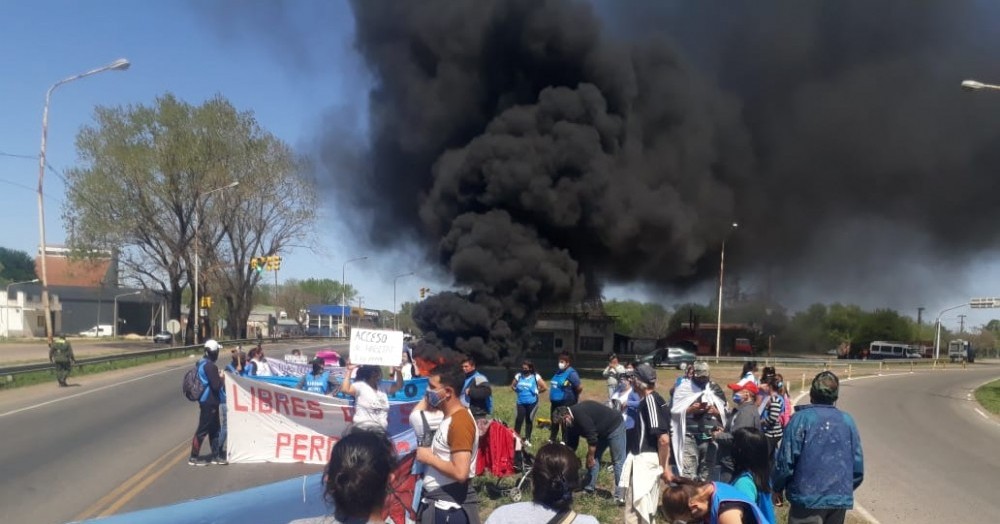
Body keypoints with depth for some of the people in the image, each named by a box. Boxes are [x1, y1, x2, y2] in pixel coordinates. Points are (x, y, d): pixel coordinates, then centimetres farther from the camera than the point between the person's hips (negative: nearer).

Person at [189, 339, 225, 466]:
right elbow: (216, 385, -22)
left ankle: (214, 456, 21)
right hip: (209, 402, -10)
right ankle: (193, 457, 7)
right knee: (203, 429, -1)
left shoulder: (203, 363, 10)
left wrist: (217, 376, 6)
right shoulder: (210, 366, -21)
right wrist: (221, 378, -5)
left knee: (214, 428, 15)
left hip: (209, 401, 10)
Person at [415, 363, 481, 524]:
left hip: (450, 508, -9)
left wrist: (429, 458, -17)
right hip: (438, 503, 9)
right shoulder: (451, 417, 8)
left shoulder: (460, 422, -22)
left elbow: (460, 473, -28)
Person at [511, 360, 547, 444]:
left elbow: (545, 387, -7)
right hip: (521, 402, 2)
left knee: (529, 420, 9)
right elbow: (512, 385, 16)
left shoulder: (536, 377, -8)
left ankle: (527, 439, 21)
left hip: (532, 403, -2)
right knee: (519, 419, -6)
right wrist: (518, 391, 4)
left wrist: (536, 392, -3)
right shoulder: (518, 376, 1)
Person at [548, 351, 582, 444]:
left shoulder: (571, 373, -18)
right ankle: (552, 439, 33)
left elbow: (580, 387, -23)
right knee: (554, 421, 19)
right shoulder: (559, 372, 9)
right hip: (555, 402, 9)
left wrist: (573, 396, -9)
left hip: (566, 403, -9)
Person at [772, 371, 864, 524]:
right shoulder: (847, 420, 4)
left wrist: (777, 487, 6)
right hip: (840, 499, 5)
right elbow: (858, 464, 6)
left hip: (808, 498, -5)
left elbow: (785, 461, -11)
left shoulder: (801, 418, -9)